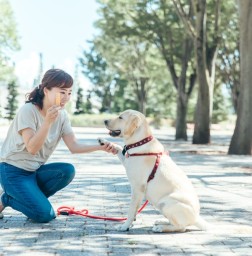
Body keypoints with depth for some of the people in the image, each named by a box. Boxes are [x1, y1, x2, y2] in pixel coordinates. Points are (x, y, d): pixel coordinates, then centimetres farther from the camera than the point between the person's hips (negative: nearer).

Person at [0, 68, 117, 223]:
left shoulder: (62, 114, 0)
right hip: (13, 171, -6)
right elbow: (32, 148, -26)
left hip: (35, 170, 7)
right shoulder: (28, 110, -19)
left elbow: (74, 146, -7)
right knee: (45, 214, -20)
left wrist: (101, 147, -22)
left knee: (68, 170, -22)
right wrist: (48, 121, -36)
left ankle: (33, 198, -1)